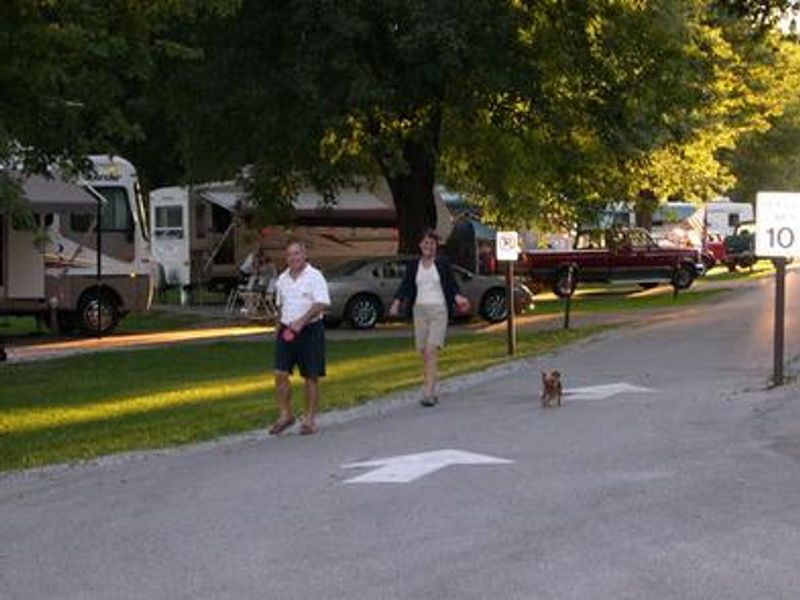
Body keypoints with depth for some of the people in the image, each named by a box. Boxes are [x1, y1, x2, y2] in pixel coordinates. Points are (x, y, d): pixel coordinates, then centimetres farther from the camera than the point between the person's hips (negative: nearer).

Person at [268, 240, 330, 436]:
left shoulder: (314, 276, -7)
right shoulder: (282, 279, 13)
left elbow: (322, 304, -17)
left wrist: (301, 321, -25)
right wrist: (278, 328, 15)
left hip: (310, 330, -5)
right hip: (286, 331, 5)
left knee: (311, 376, 1)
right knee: (280, 374, -3)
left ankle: (309, 419, 10)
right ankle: (285, 415, 9)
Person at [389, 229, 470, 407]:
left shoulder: (443, 264, 3)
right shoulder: (413, 265, 10)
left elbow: (452, 286, 4)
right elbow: (405, 286, 5)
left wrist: (458, 298, -16)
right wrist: (397, 302, -10)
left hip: (439, 310, -3)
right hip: (419, 310, 3)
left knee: (431, 351, -15)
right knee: (424, 353, 5)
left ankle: (428, 394, -19)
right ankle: (431, 391, 16)